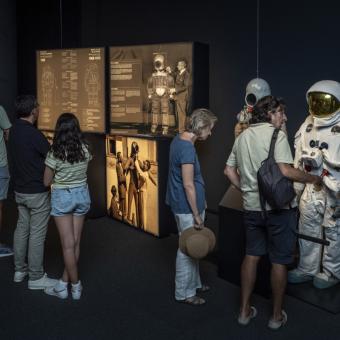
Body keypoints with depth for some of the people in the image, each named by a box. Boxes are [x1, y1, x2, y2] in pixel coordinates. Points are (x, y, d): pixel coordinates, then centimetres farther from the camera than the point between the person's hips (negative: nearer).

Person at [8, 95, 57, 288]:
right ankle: (36, 277, 10)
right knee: (37, 234, 1)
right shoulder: (33, 134, -22)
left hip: (20, 190, 9)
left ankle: (20, 270, 29)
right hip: (37, 192, -9)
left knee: (22, 229, 17)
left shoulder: (15, 131, 4)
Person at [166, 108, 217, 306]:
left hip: (182, 205, 10)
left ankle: (194, 283, 35)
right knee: (188, 249, 3)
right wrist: (196, 214, -18)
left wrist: (201, 203, 24)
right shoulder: (187, 148, -24)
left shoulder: (179, 140, 7)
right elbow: (188, 185, -24)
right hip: (188, 208, -10)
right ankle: (184, 293, 16)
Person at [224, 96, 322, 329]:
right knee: (279, 261, 7)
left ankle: (245, 310, 22)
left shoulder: (242, 137, 11)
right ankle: (277, 316, 19)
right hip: (279, 207, -6)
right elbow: (285, 170, -23)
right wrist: (312, 179, -9)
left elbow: (229, 171, 13)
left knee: (252, 255, 16)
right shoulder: (276, 134, -12)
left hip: (252, 207, 6)